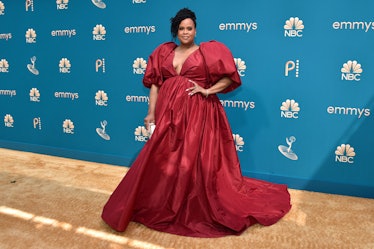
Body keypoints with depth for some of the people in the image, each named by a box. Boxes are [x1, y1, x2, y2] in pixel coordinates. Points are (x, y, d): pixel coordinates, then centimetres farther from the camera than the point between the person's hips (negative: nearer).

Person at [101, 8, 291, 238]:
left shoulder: (207, 51, 3)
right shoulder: (164, 52, 13)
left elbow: (229, 77, 0)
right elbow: (154, 83, 9)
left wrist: (208, 91, -11)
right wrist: (151, 112, 2)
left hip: (198, 113, -3)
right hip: (168, 111, 4)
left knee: (198, 160, -1)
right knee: (164, 160, 8)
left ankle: (200, 210, 17)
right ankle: (164, 206, 26)